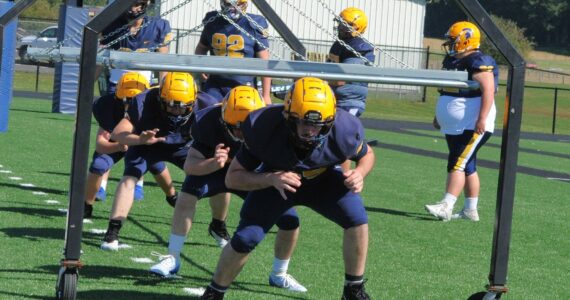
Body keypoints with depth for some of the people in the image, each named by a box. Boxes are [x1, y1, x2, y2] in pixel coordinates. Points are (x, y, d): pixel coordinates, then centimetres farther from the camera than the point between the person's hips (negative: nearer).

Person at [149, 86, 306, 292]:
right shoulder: (210, 123, -32)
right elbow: (189, 165, -33)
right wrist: (213, 163, -54)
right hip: (217, 170, -1)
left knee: (290, 221, -10)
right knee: (187, 195, -28)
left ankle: (279, 275, 17)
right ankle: (173, 258, -13)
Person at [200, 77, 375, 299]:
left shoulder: (344, 130, -32)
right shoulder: (263, 129, -37)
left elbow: (367, 154, -7)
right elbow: (232, 178, -29)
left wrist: (359, 173, -32)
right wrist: (271, 179, -47)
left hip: (321, 179, 1)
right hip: (275, 180, -1)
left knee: (357, 219, -21)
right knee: (245, 239, -11)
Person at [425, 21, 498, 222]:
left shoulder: (479, 63, -15)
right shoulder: (452, 61, 14)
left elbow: (488, 91, -23)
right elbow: (445, 92, 24)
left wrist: (482, 119, -28)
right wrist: (439, 116, 28)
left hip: (472, 127, -9)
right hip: (454, 127, 9)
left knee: (457, 164, -15)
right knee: (467, 167, 12)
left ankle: (446, 207, -19)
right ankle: (470, 210, 17)